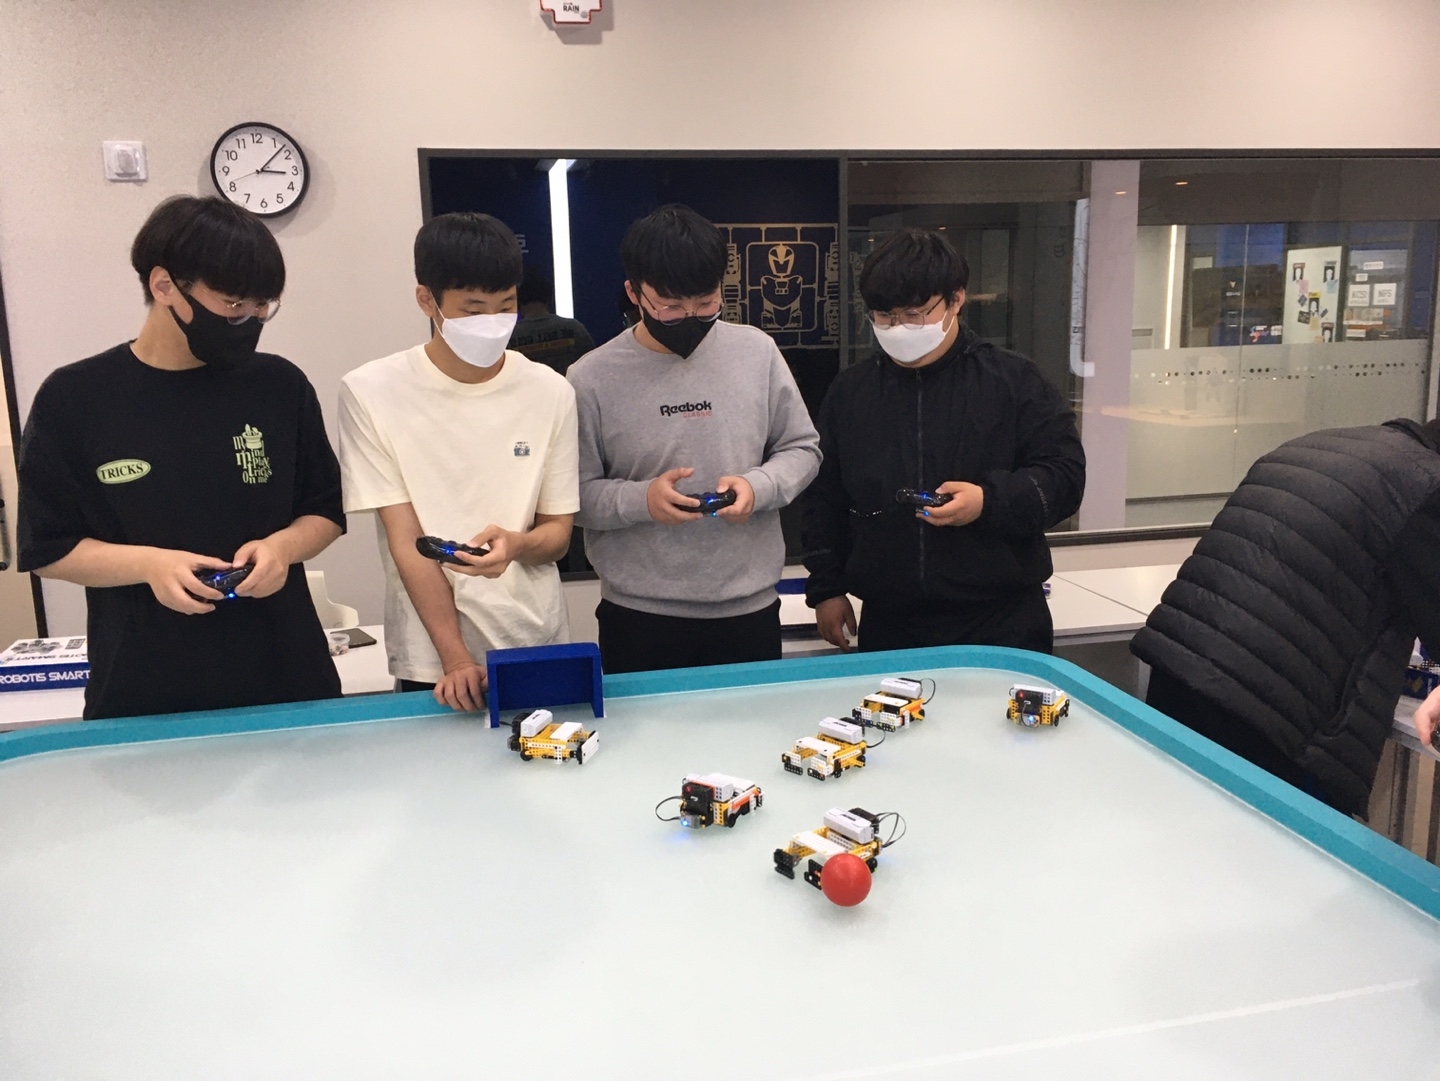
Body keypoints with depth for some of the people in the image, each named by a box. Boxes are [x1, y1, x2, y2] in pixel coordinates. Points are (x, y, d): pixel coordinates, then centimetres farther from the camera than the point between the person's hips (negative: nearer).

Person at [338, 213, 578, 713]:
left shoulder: (550, 393, -2)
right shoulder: (371, 393, -8)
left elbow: (558, 532, 2)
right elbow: (406, 539, -9)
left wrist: (515, 544, -21)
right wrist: (455, 657, -15)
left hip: (538, 648, 2)